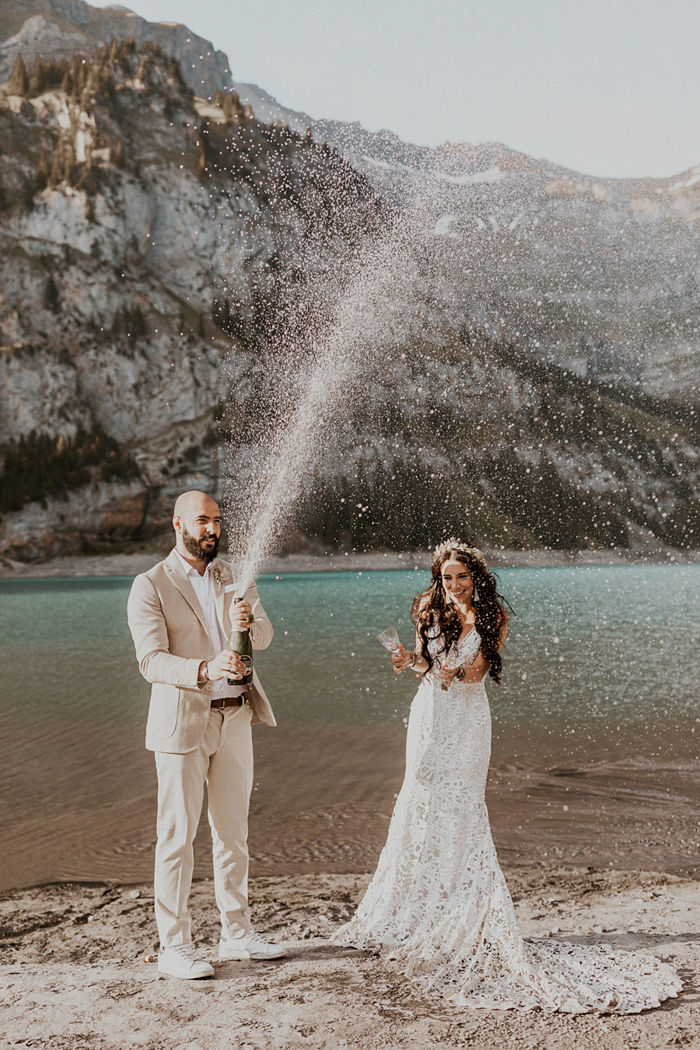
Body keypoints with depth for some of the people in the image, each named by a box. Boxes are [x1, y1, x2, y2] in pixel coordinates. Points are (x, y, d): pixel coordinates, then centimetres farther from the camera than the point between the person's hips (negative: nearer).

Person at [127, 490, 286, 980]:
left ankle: (237, 933, 23)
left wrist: (247, 624, -26)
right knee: (178, 835, -3)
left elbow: (265, 636, -2)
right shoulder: (150, 586, -6)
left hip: (235, 718, 5)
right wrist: (204, 670, -32)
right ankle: (175, 946, 5)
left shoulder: (234, 577, 10)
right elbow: (152, 660, -15)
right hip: (182, 721, -5)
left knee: (233, 831, 13)